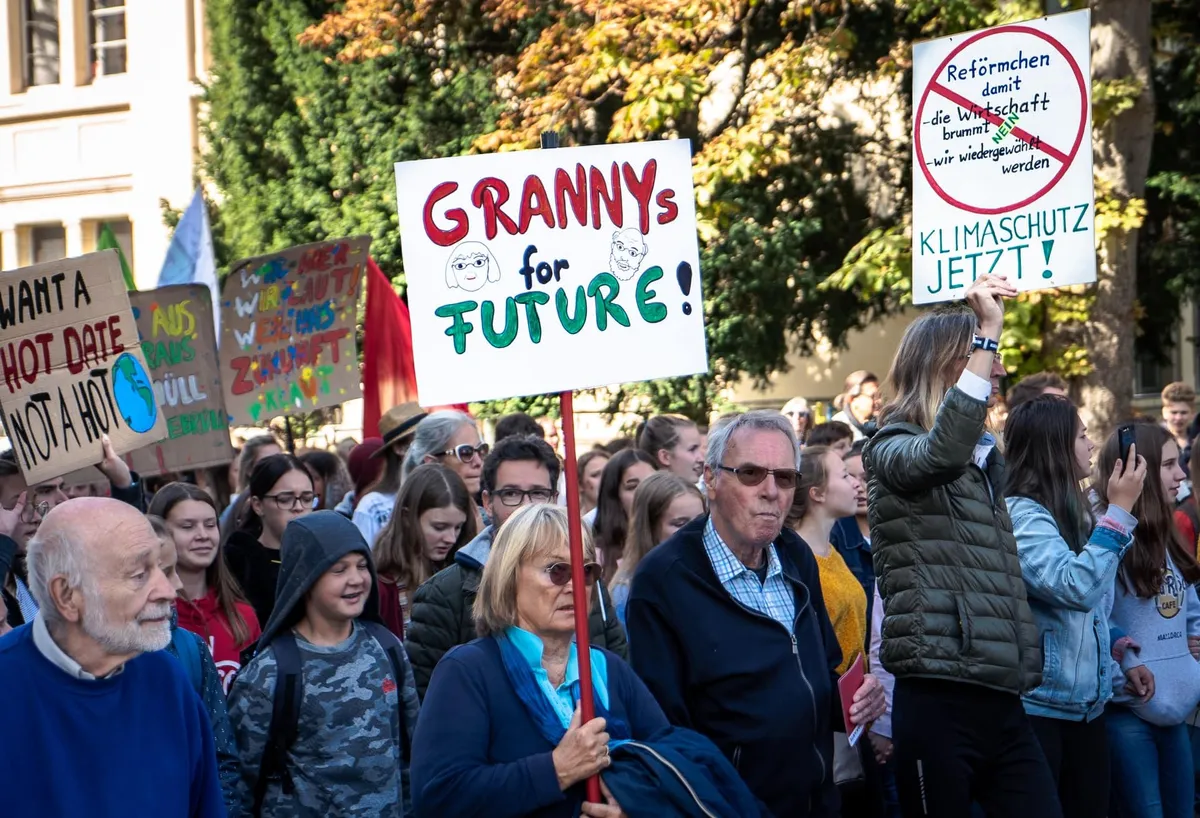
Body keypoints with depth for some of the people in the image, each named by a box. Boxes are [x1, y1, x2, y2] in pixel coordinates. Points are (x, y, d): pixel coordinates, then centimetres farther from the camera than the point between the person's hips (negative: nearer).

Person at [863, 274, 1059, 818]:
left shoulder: (985, 458, 23)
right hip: (939, 700, -7)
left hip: (1003, 701, 7)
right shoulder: (893, 449, 0)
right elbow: (943, 453, -25)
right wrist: (987, 331, -22)